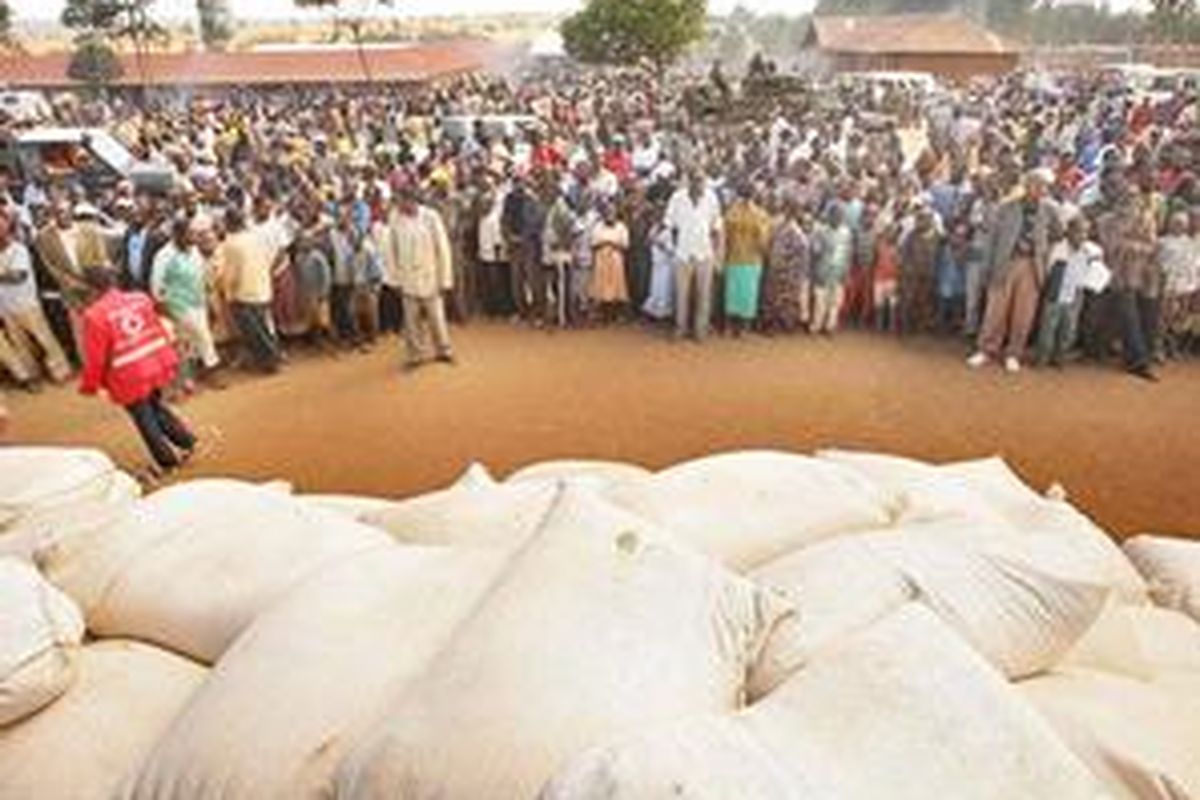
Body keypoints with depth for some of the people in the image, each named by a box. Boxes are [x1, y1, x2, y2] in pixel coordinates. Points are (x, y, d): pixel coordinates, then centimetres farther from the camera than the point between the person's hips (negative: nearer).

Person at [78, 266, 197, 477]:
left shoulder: (94, 316, -17)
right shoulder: (140, 298, -1)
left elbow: (95, 358, -13)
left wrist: (88, 386, 2)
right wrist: (169, 358, 21)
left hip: (130, 378, -6)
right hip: (157, 365, 6)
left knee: (144, 418, 12)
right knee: (156, 406, 27)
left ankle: (167, 460, 23)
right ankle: (186, 441, 31)